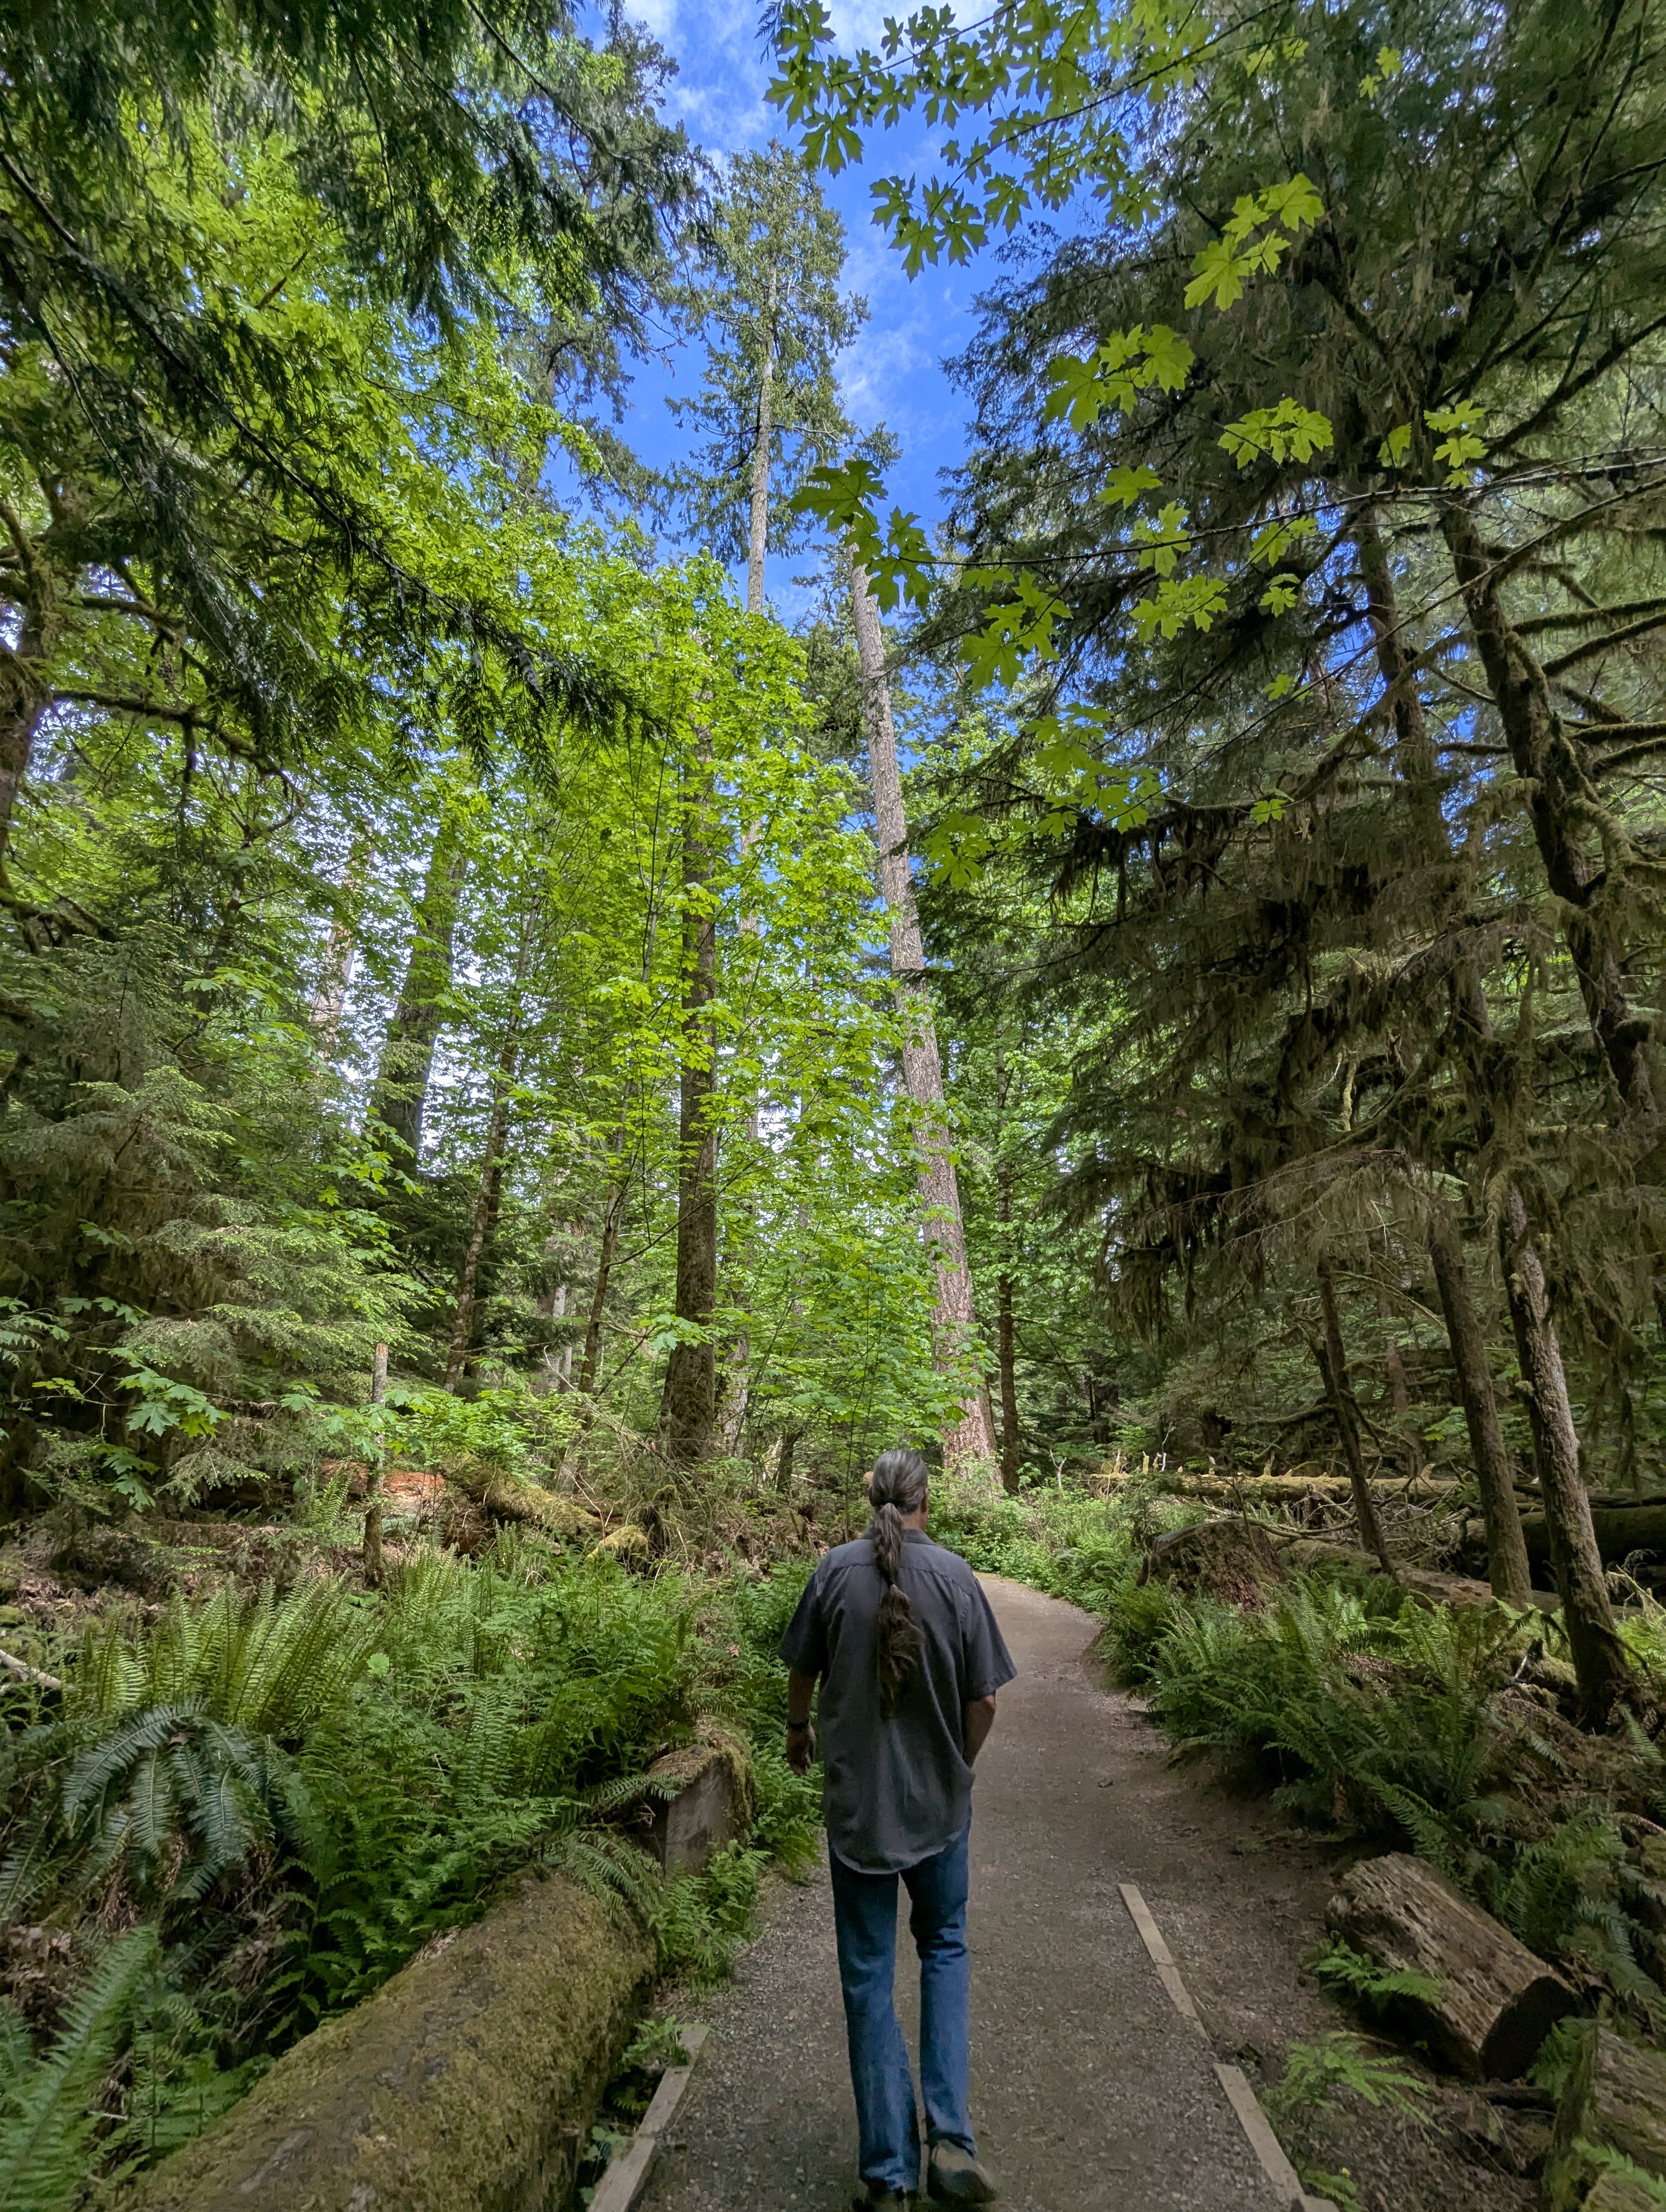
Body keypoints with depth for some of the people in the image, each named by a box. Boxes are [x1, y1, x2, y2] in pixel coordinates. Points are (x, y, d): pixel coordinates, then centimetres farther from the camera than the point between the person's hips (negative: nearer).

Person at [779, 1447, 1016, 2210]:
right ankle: (950, 2139, 18)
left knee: (868, 1976, 15)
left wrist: (797, 1729, 23)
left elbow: (801, 1672, 2)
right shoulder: (956, 1576, -14)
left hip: (857, 1803, 0)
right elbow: (984, 1699, -8)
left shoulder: (836, 1569, -12)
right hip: (940, 1803, 0)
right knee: (945, 1950, 24)